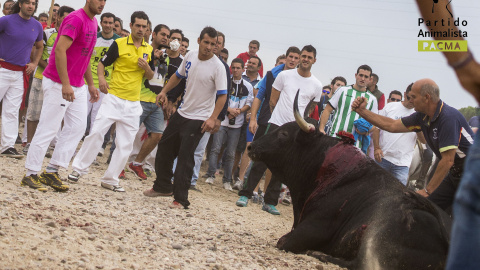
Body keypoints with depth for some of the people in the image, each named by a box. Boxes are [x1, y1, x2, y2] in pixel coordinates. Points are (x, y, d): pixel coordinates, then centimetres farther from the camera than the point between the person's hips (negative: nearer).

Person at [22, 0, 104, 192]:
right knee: (48, 128, -5)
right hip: (58, 83, -9)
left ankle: (51, 171, 11)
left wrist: (91, 85, 19)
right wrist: (65, 84, -29)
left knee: (77, 126, 6)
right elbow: (60, 49, -25)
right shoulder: (76, 19, -17)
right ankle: (30, 175, 4)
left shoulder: (93, 22, 12)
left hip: (77, 86, 9)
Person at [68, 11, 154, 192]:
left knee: (126, 145, 4)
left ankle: (110, 180, 13)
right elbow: (102, 64, 1)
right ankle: (79, 169, 4)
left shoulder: (149, 50, 9)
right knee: (96, 132, -11)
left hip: (133, 103, 4)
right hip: (113, 98, -4)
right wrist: (101, 78, -19)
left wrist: (146, 67, -6)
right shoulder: (119, 44, -3)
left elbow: (150, 76, 16)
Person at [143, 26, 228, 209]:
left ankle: (181, 199, -2)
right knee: (164, 148, 14)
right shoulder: (190, 56, 1)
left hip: (199, 119, -7)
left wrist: (213, 118, -27)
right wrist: (164, 91, 9)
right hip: (182, 112, 7)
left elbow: (222, 95, -18)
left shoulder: (217, 67, -17)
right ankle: (163, 186, 32)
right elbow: (178, 75, 19)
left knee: (185, 157, -10)